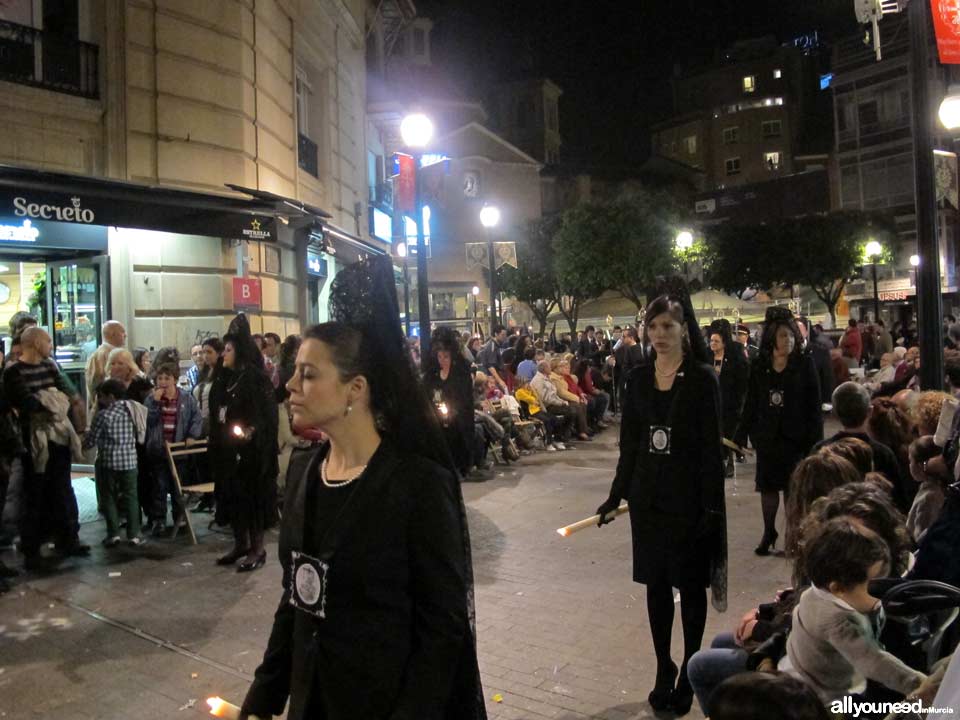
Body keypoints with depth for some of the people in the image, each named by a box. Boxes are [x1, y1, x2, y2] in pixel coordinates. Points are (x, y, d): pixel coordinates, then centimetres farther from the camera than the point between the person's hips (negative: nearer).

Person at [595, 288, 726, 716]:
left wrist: (712, 505, -13)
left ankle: (689, 673, 24)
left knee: (690, 585, 9)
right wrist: (617, 494, 7)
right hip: (648, 496, 4)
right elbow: (629, 444, 8)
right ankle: (664, 672, 25)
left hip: (689, 498, -4)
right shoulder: (639, 378, 4)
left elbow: (712, 447, -9)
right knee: (656, 584, 11)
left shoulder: (702, 378, -7)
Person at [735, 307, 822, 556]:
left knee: (793, 486, 6)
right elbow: (750, 404, 5)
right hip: (766, 434, 2)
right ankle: (769, 532, 22)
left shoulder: (804, 364, -4)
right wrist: (741, 434, 2)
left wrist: (814, 439, -10)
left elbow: (814, 405, -5)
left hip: (795, 435, -2)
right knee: (768, 484, 8)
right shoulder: (759, 366, 2)